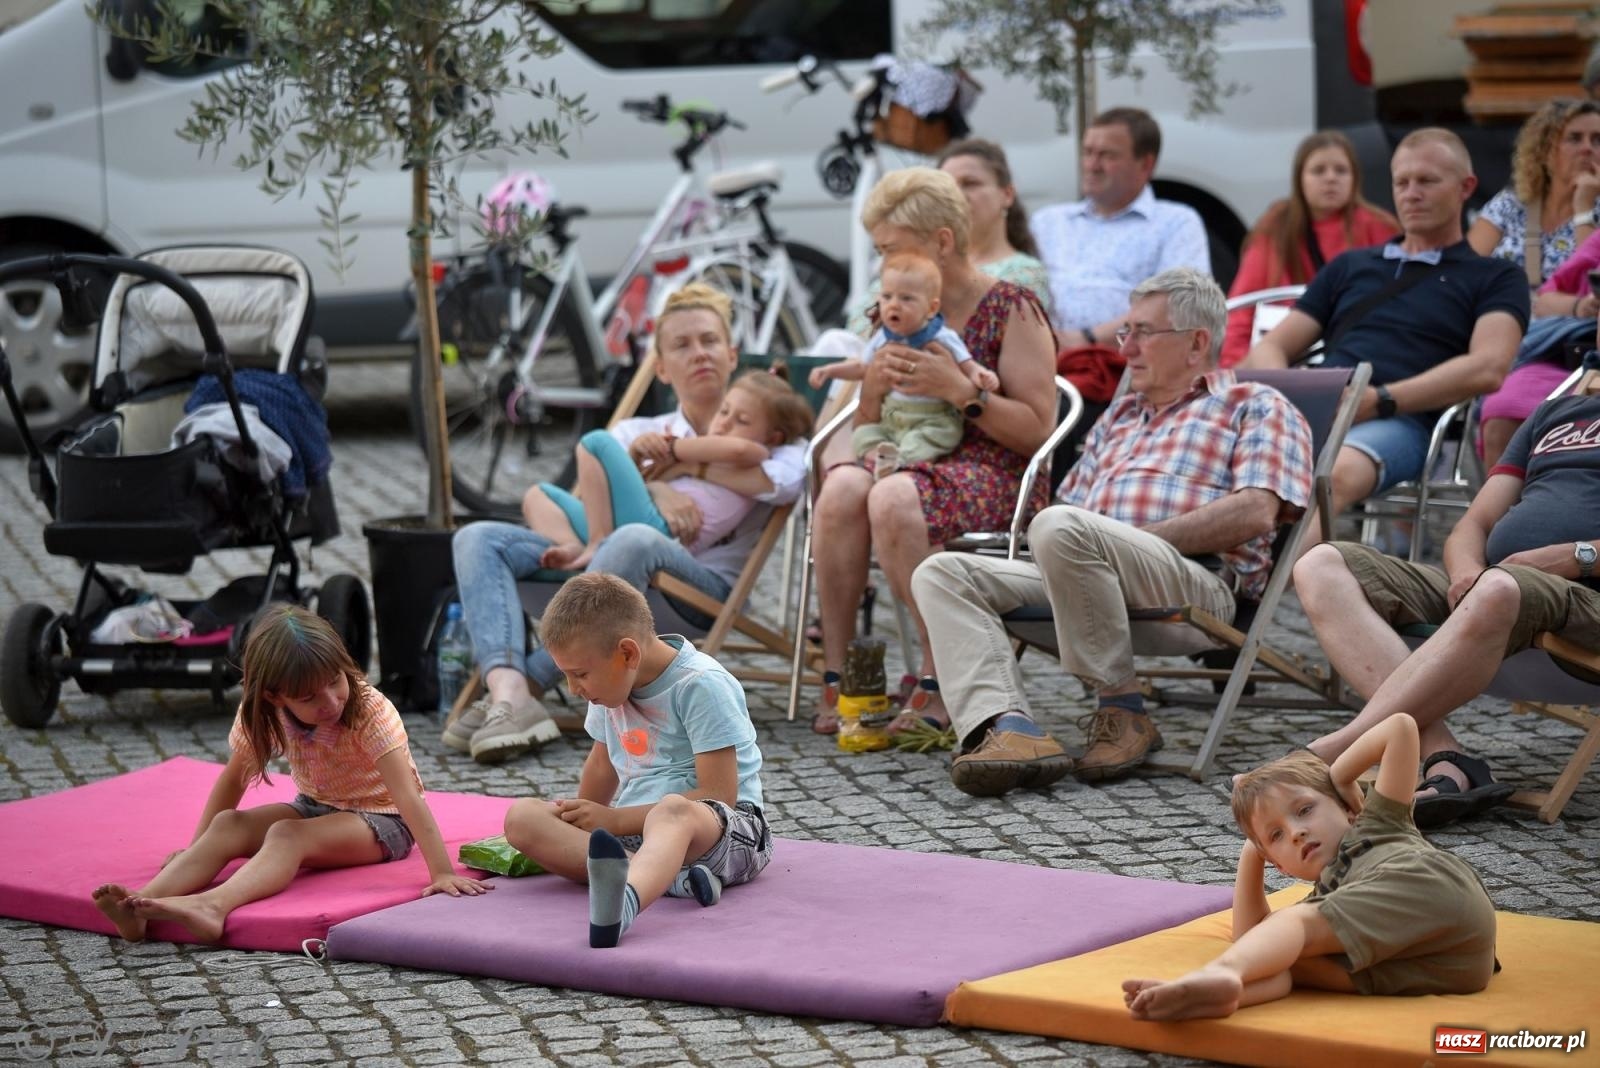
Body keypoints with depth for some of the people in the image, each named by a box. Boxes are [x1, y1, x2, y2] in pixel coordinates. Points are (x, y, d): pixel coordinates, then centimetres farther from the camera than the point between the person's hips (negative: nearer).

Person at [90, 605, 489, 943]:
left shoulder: (371, 712, -26)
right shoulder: (264, 714, -12)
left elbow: (407, 795, -32)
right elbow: (234, 779, 1)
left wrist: (442, 873, -39)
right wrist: (198, 851, -1)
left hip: (381, 821, -6)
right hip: (314, 807, 6)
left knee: (287, 835, -33)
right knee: (228, 825, -20)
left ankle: (213, 906, -59)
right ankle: (142, 905, -39)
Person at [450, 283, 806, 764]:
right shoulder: (637, 431, 30)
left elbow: (787, 481, -6)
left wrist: (688, 463, -1)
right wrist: (652, 486, -12)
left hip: (703, 581, -4)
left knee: (635, 540, -40)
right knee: (478, 538, -17)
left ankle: (529, 685, -40)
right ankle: (508, 693, -40)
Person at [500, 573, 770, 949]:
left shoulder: (701, 686, -12)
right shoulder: (612, 685, 12)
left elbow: (718, 794, -16)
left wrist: (615, 820, -16)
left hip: (724, 827, -7)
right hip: (632, 826, 7)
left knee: (671, 811, -44)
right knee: (521, 816, -17)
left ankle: (623, 901, -79)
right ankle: (669, 875, -36)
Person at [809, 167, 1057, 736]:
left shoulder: (1011, 309, -1)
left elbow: (1038, 429, -8)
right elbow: (867, 431, 19)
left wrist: (960, 390, -19)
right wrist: (872, 389, -4)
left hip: (993, 474, -5)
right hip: (909, 461, 5)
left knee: (893, 497, -37)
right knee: (842, 486, -30)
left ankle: (939, 679, -30)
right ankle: (836, 673, -29)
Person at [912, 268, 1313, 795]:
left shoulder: (1255, 406, 14)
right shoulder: (1121, 414, 36)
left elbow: (1255, 513, -3)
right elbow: (1071, 499, 30)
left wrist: (1143, 539, -9)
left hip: (1196, 584, -7)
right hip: (1083, 575, 7)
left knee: (1062, 527, -35)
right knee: (943, 572, -12)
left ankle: (1121, 708, -21)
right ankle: (1007, 727, -33)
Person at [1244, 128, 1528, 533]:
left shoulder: (1495, 278, 19)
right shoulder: (1349, 267, 33)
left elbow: (1488, 369, 0)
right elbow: (1268, 348, 27)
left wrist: (1380, 399, -12)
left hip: (1400, 421, -4)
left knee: (1337, 473, -41)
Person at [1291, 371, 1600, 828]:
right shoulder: (1556, 412, 30)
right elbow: (1473, 526, 22)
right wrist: (1467, 570, -1)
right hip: (1482, 588, 7)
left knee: (1499, 589, -41)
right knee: (1322, 565, -14)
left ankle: (1332, 753, -42)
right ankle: (1447, 765, -34)